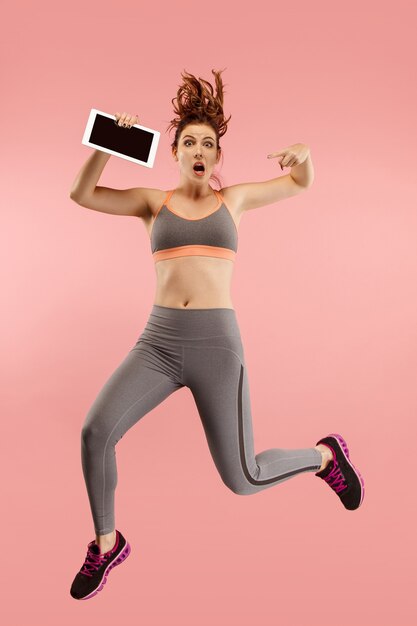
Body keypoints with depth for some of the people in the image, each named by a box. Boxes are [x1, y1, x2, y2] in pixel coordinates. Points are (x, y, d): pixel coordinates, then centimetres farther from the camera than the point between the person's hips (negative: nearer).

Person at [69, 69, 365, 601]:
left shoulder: (233, 197, 12)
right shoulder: (153, 201, 12)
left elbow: (302, 183, 24)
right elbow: (81, 194, 2)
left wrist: (303, 153, 1)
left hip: (217, 343, -1)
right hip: (158, 342, 2)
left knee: (242, 479, 1)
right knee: (95, 431, -20)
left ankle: (324, 454, 32)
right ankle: (107, 544, 6)